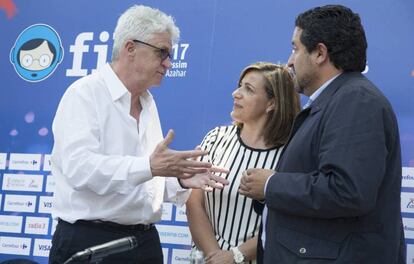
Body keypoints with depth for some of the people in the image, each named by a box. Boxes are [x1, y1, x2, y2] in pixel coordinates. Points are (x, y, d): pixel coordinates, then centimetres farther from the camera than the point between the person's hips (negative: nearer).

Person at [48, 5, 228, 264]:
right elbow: (79, 167, -23)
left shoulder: (148, 103, 15)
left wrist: (180, 179, -2)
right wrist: (149, 167, -29)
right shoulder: (84, 94, -8)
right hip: (89, 241, -7)